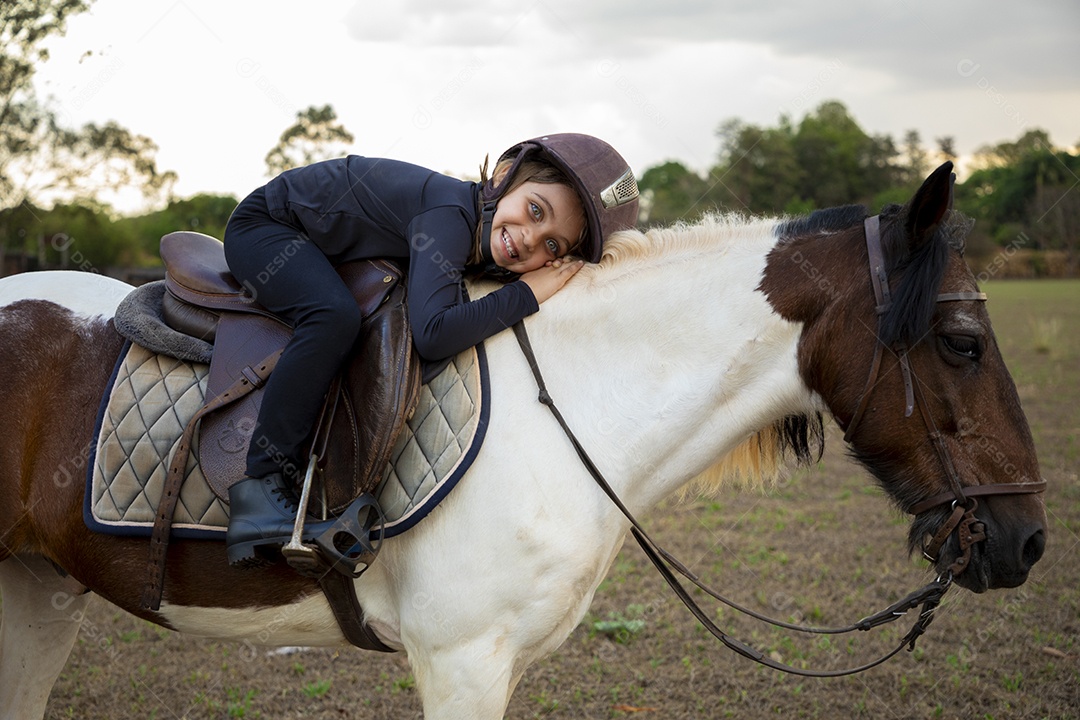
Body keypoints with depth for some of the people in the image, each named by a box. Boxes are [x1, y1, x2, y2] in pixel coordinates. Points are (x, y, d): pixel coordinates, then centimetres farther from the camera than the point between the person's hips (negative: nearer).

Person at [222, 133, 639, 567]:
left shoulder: (482, 248, -9)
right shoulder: (450, 216, -35)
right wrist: (527, 294, -35)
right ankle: (258, 489, -27)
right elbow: (432, 335, -46)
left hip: (323, 255, 9)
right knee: (336, 316, -32)